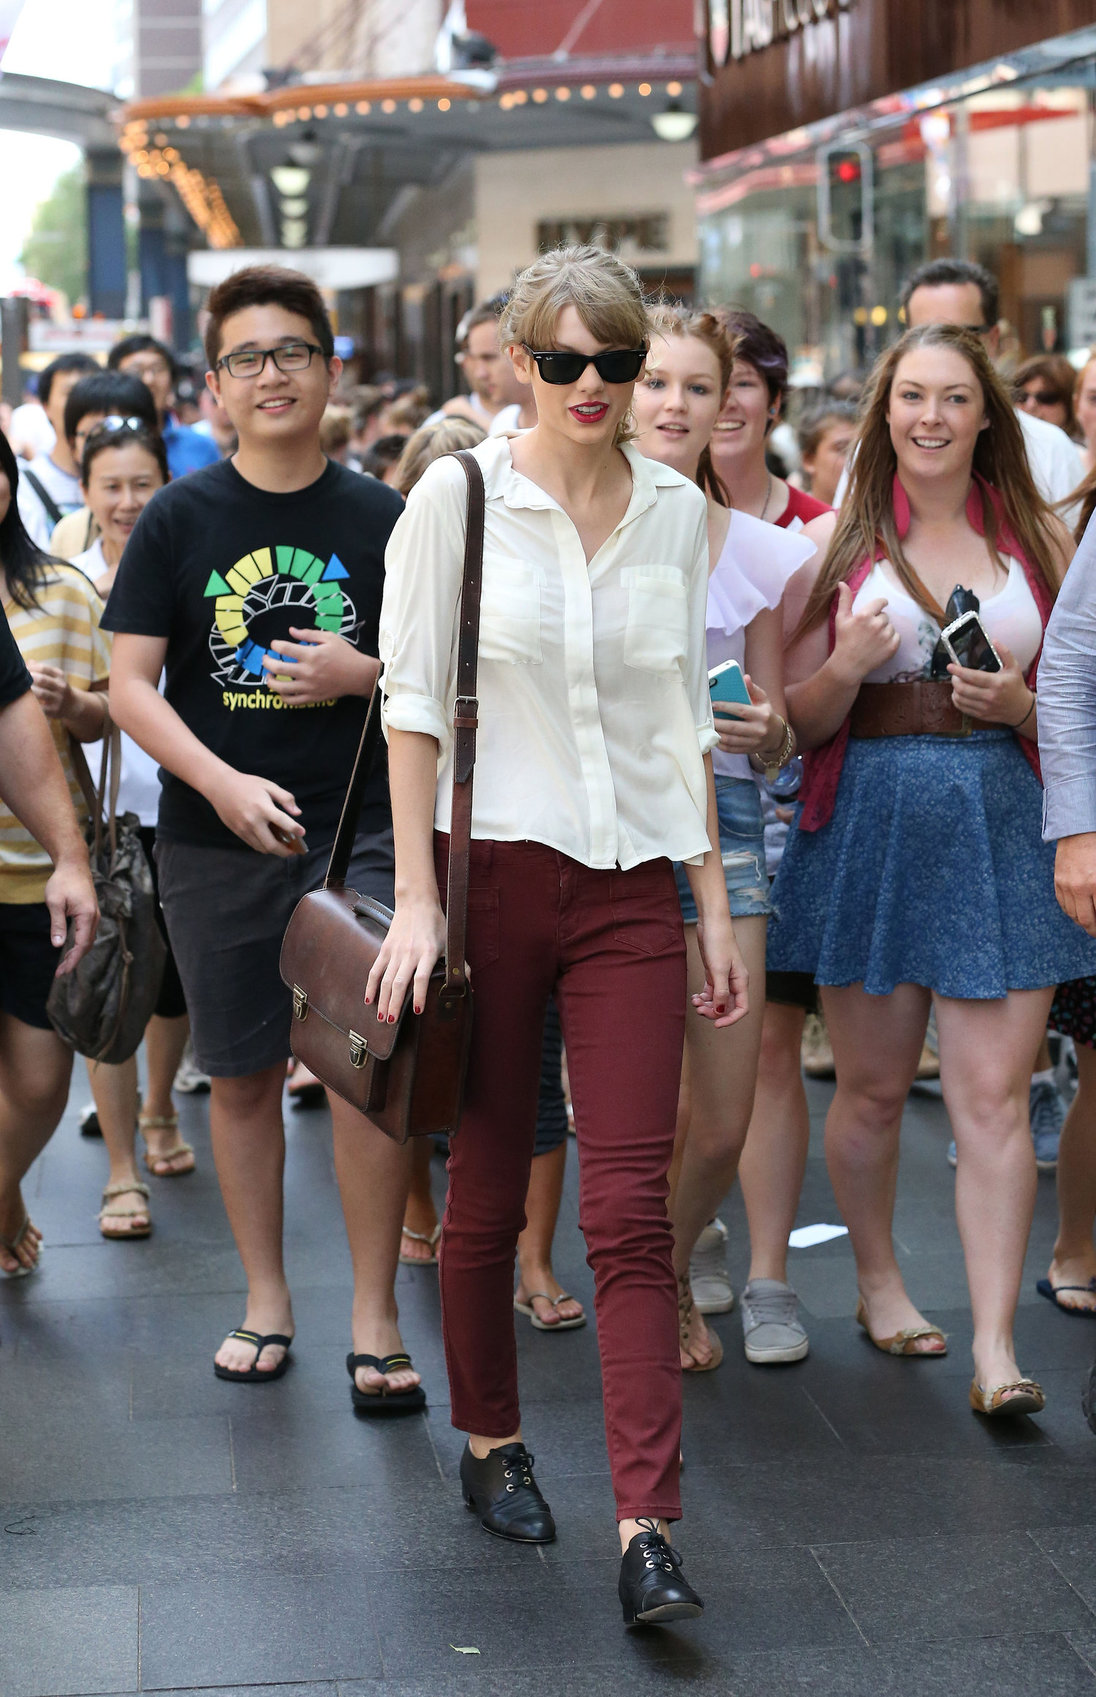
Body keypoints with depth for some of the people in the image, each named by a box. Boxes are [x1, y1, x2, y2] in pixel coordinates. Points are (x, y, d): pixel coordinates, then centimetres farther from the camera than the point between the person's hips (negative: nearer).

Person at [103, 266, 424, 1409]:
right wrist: (224, 784, -17)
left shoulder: (382, 519, 3)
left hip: (359, 834, -1)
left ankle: (375, 1316, 4)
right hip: (216, 840, 1)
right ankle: (266, 1300, 26)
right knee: (244, 1076, 10)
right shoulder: (180, 518, 2)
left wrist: (365, 675, -12)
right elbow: (131, 685, -3)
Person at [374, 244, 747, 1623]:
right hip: (490, 869, -2)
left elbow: (687, 718, 12)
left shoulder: (677, 510, 7)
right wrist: (415, 901, -9)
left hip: (632, 885, 2)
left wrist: (714, 904, 10)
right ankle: (490, 1440, 32)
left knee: (632, 1209, -5)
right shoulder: (458, 495, -3)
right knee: (486, 1189, 10)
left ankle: (645, 1531, -5)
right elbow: (414, 703, -3)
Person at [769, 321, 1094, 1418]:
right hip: (867, 822, 0)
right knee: (871, 1085, 9)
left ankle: (996, 1348, -5)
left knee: (992, 1095, -7)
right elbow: (799, 718, 4)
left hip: (1002, 827, 0)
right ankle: (877, 1281, 32)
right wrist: (850, 663, -16)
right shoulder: (843, 541, 5)